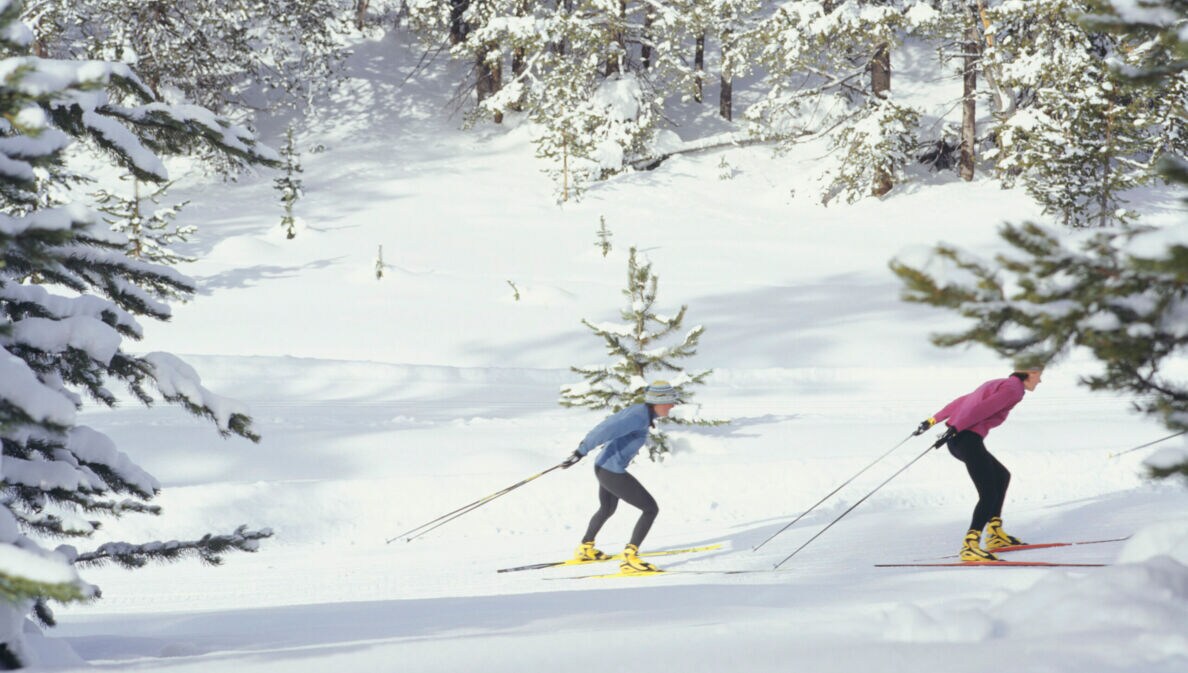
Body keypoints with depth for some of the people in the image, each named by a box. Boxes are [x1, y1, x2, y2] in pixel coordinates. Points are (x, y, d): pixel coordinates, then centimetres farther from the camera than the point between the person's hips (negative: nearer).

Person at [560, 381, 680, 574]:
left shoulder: (639, 410, 6)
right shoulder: (640, 417, -22)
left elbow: (611, 421, 22)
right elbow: (607, 430, -30)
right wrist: (581, 453, -31)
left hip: (604, 468, 10)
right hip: (613, 474, -10)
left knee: (607, 509, 33)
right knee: (651, 509, -5)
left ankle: (585, 549, 50)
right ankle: (630, 558, -9)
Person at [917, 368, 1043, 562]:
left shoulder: (998, 384, 24)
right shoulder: (1014, 389, -6)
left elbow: (961, 401, 24)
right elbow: (982, 409, -17)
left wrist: (934, 420, 26)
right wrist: (955, 429, -24)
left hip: (956, 438, 10)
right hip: (968, 439, -10)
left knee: (1002, 476, 24)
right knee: (989, 495, -12)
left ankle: (995, 534, 25)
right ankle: (970, 546, -23)